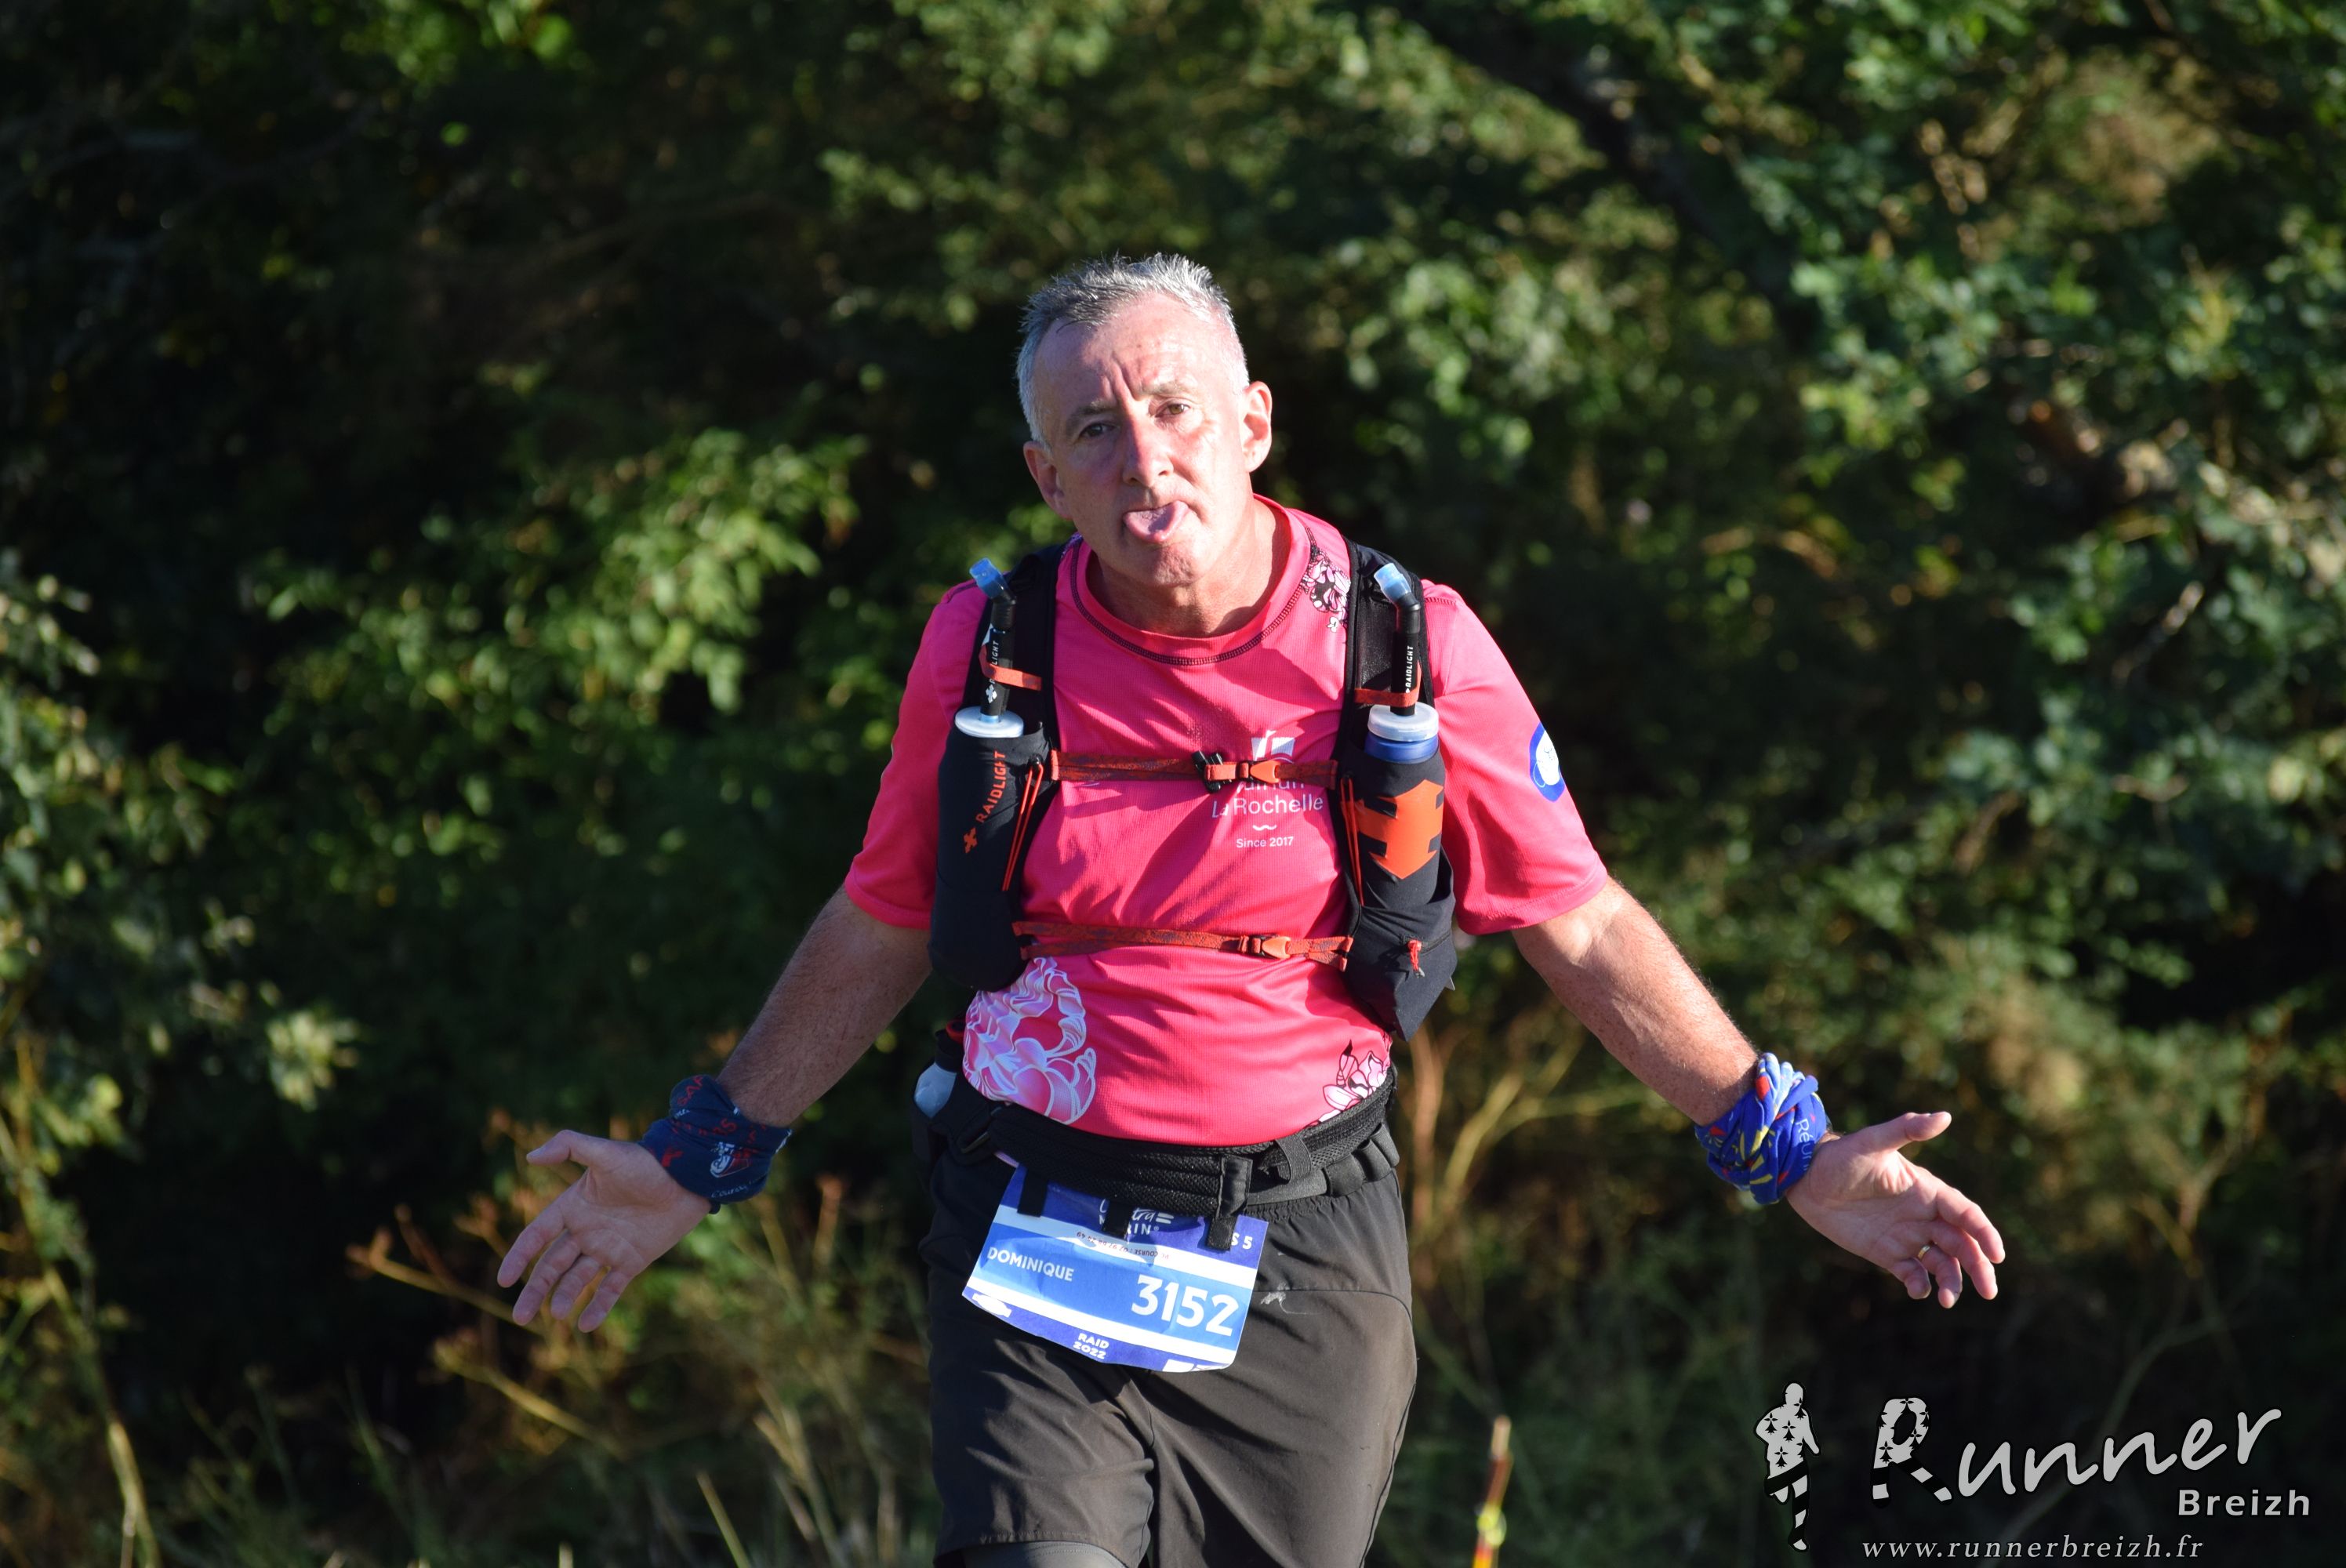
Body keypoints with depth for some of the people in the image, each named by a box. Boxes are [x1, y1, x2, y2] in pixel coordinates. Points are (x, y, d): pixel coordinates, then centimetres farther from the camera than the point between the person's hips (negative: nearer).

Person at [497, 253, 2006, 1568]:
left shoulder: (1411, 650, -5)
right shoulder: (986, 648, -1)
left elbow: (1582, 924, 4)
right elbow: (881, 930, 13)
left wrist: (1793, 1156, 2)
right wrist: (700, 1162, 16)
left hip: (1302, 1254, 0)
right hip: (1035, 1247, 0)